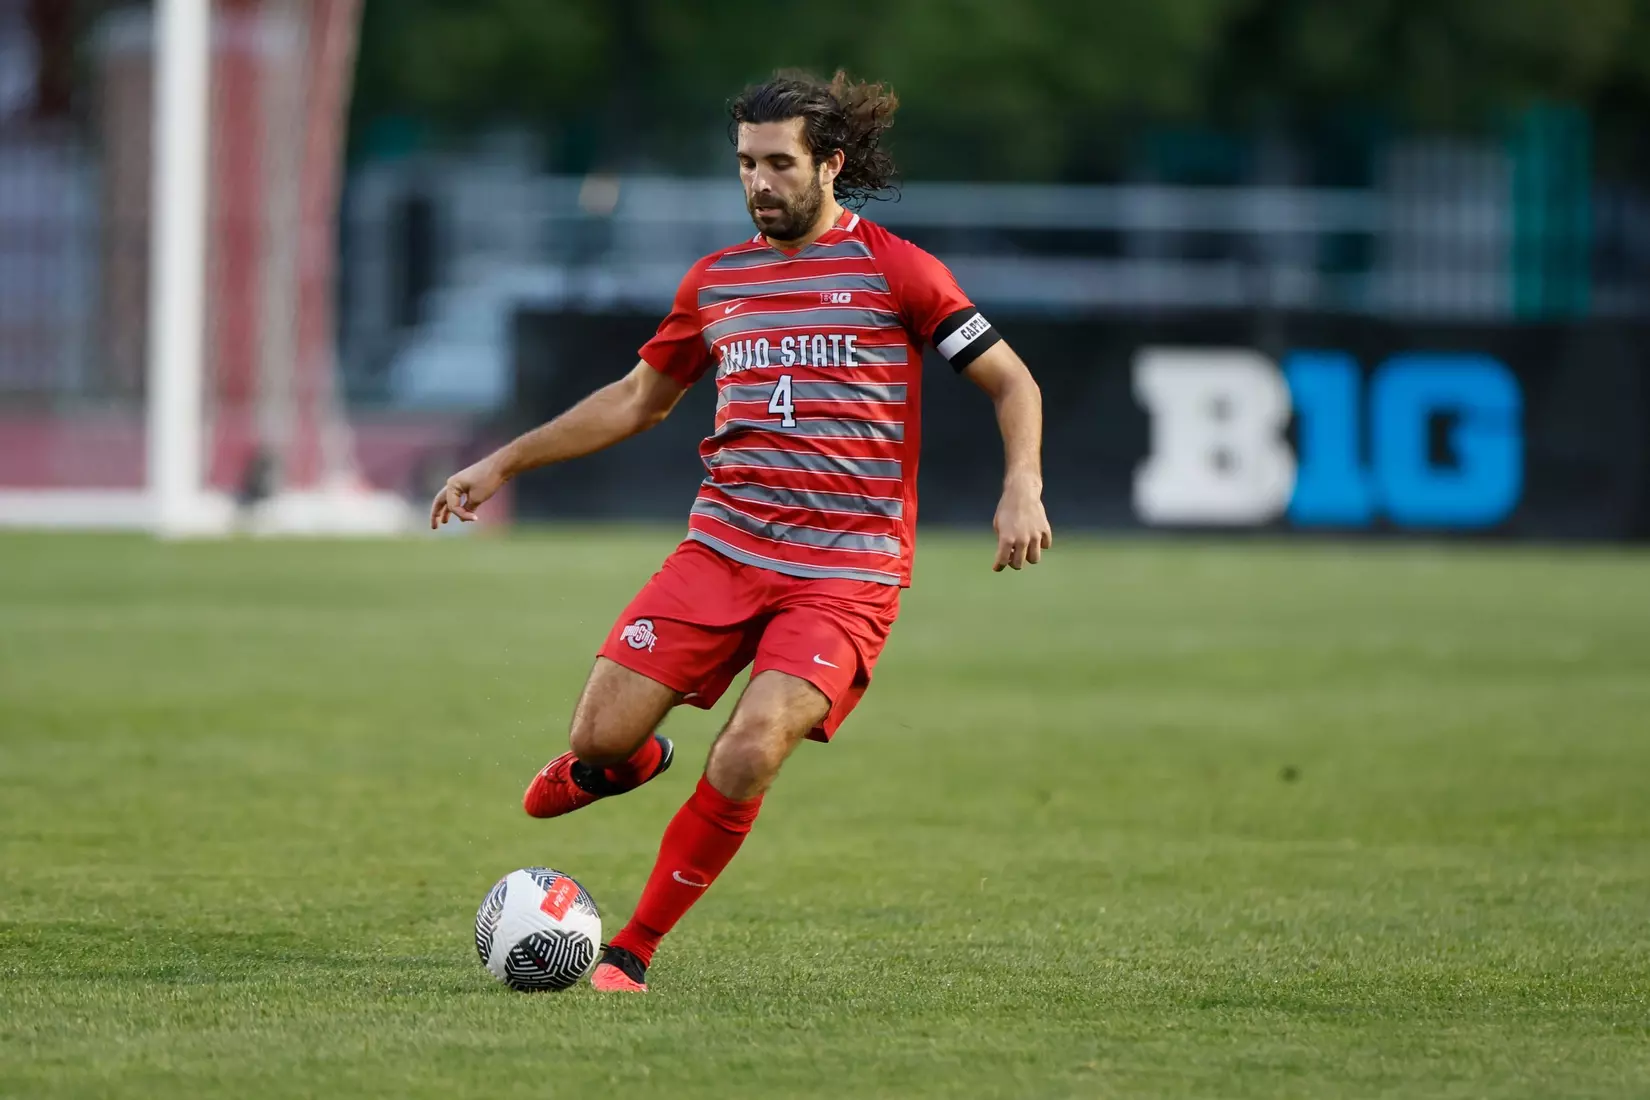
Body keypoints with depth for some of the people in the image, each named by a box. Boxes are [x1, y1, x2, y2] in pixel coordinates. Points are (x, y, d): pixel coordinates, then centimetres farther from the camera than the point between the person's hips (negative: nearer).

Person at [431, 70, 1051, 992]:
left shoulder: (896, 271, -1)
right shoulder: (716, 280, 13)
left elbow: (1011, 381, 3)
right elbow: (637, 400, 27)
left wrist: (1023, 488, -14)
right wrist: (504, 464, 26)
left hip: (847, 575, -4)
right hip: (722, 550, 4)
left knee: (751, 753, -23)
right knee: (599, 741, -8)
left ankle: (635, 950, -6)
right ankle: (630, 761, 32)